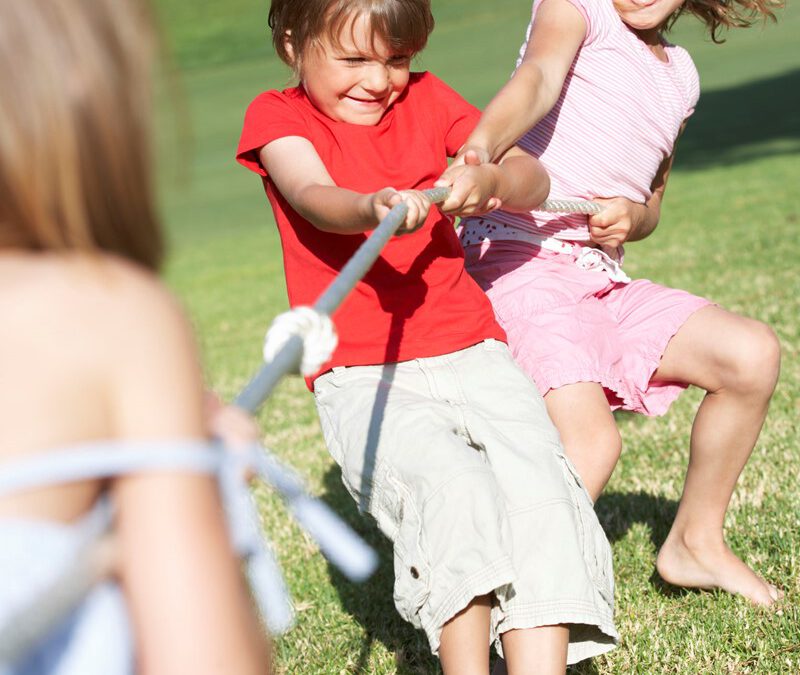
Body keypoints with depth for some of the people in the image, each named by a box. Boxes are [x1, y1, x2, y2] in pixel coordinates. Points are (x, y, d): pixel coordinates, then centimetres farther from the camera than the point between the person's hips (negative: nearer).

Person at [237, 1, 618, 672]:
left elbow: (534, 182, 6)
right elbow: (315, 199, -19)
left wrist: (492, 180, -19)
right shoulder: (276, 115, 4)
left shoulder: (425, 97, 14)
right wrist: (372, 209, -42)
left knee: (539, 487, -21)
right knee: (455, 487, -30)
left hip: (473, 353, 4)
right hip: (362, 376, -3)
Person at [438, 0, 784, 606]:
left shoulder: (680, 74, 21)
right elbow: (538, 77, -22)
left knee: (753, 355, -2)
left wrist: (632, 215, 0)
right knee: (591, 442, -25)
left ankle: (696, 543, 17)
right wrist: (480, 148, -43)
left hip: (602, 277, 7)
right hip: (520, 262, -7)